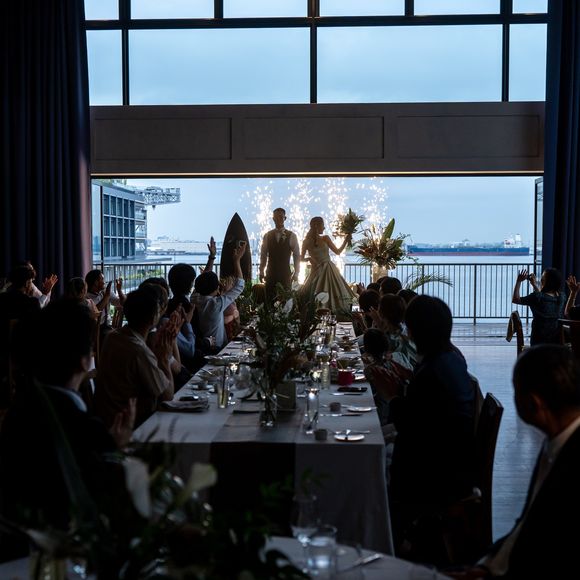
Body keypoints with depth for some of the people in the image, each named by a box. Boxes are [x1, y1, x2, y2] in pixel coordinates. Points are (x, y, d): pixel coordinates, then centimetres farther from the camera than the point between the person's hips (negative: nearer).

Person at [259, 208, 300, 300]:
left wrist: (296, 273, -2)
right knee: (270, 299, -3)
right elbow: (263, 255, 9)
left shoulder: (291, 236, 3)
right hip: (271, 273, 1)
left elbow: (297, 256, 3)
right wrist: (261, 272, 4)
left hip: (285, 273, -1)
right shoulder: (267, 236, 7)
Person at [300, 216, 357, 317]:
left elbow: (337, 252, 8)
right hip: (317, 272, -3)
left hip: (329, 271, 3)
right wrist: (309, 258, -10)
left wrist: (346, 241, 2)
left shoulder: (325, 239, 3)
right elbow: (301, 258, 5)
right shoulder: (307, 242, -3)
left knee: (333, 296, -1)